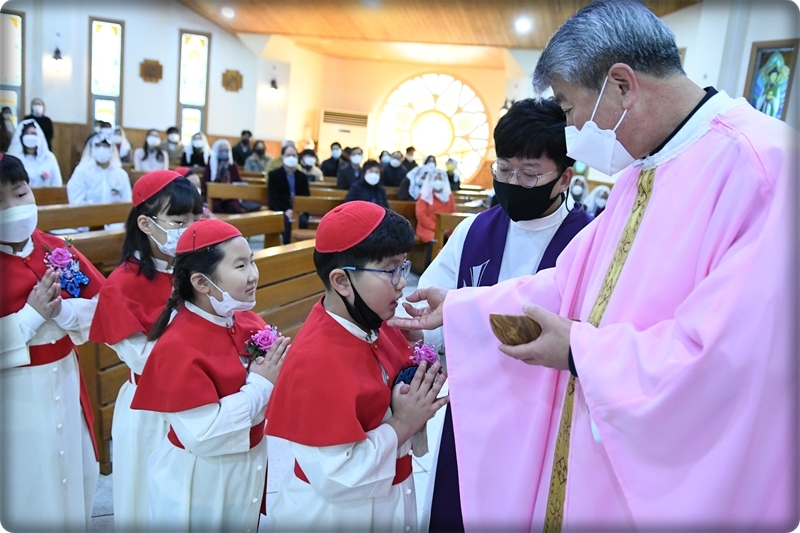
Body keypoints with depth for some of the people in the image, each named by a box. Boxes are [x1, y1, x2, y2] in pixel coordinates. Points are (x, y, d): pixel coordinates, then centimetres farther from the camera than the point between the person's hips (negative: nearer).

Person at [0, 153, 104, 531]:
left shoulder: (56, 249, -2)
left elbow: (102, 304, 0)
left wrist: (62, 310, -17)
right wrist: (32, 314, -24)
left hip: (63, 378, 5)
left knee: (74, 471, 20)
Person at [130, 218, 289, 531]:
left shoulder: (249, 322, -5)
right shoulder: (178, 347, -26)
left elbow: (269, 389, 6)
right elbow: (202, 435, -29)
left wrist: (279, 374, -16)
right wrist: (260, 385, -24)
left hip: (251, 465, 7)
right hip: (200, 481, -7)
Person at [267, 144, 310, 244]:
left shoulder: (302, 176, 17)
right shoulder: (274, 175, 6)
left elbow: (306, 196, 11)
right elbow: (273, 198, -4)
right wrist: (286, 210, -21)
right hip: (280, 209, -2)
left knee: (303, 221, -30)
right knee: (287, 221, -34)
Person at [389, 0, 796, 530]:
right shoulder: (640, 174, 7)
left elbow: (736, 356, -30)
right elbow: (571, 282, 10)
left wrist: (581, 349, -19)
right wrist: (457, 307, 11)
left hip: (670, 485, -7)